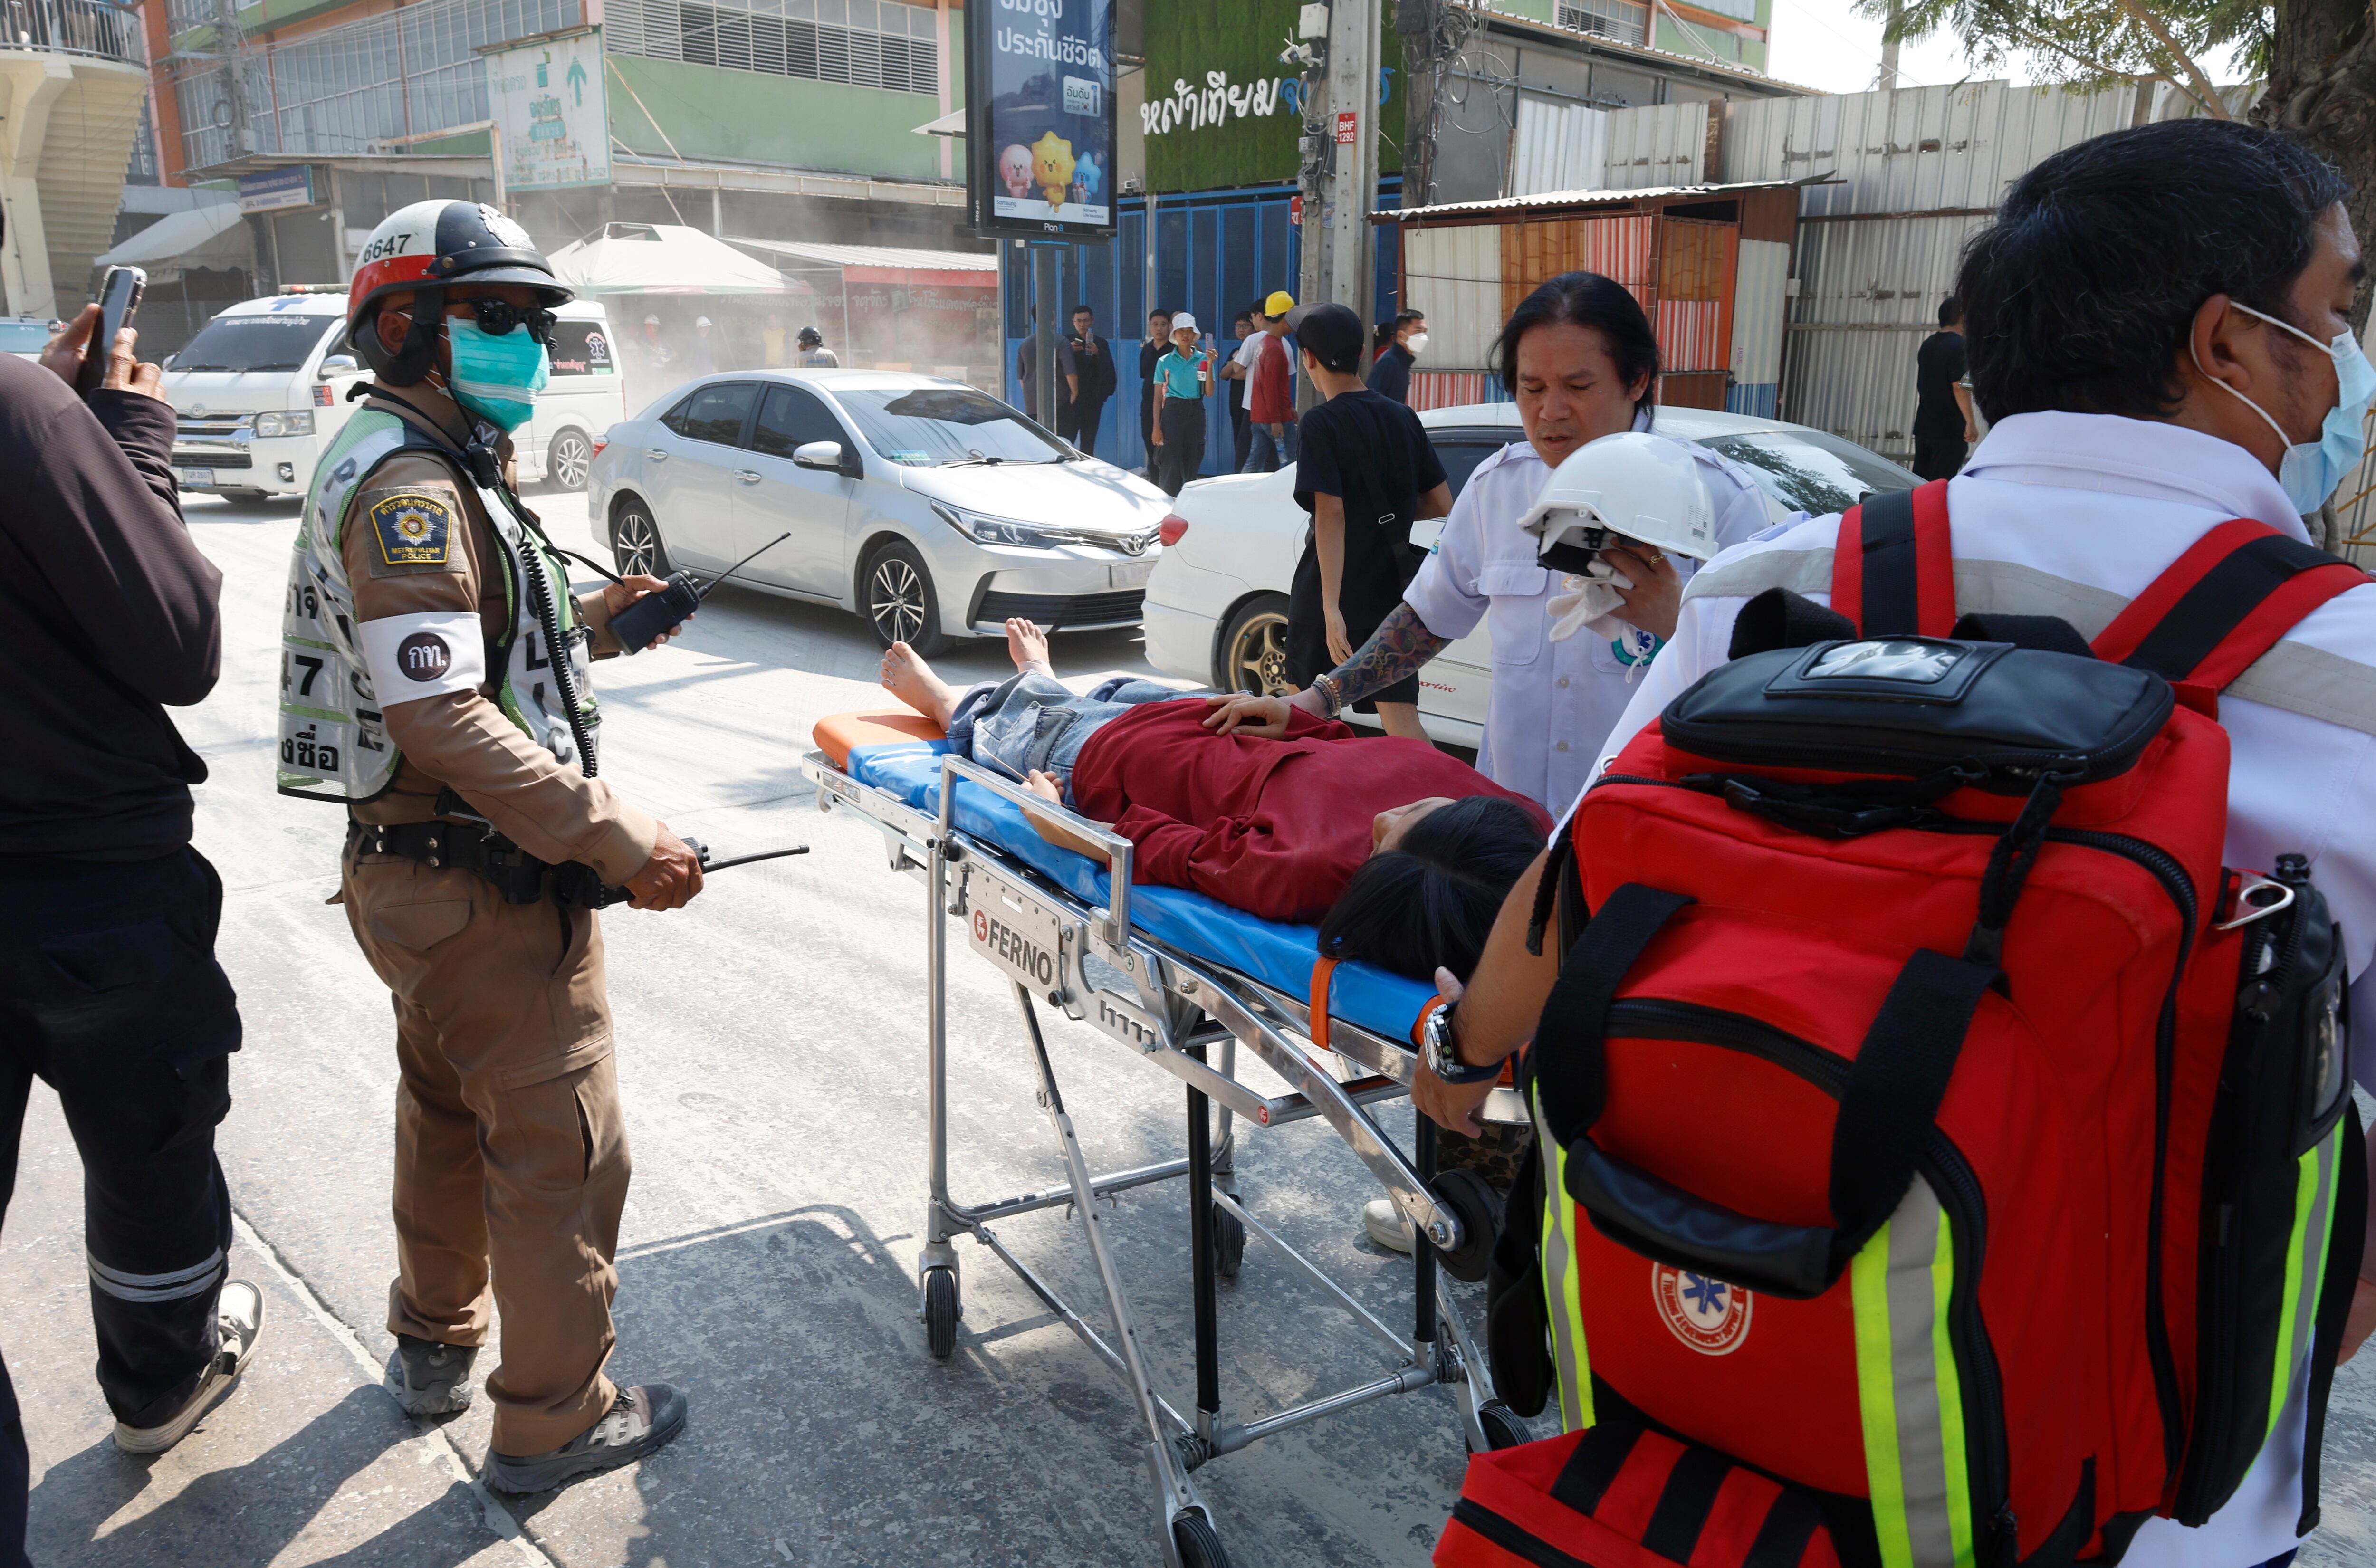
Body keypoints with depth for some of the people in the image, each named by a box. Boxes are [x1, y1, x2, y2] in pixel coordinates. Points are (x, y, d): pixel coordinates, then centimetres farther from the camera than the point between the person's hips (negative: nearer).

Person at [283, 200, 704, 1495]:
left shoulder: (427, 467, 14)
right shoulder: (407, 485, -20)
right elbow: (438, 716, -28)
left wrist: (587, 628, 8)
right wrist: (616, 840, -28)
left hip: (417, 870, 11)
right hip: (485, 887, -11)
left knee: (448, 1113, 24)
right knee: (561, 1150, 1)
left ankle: (436, 1342, 43)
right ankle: (553, 1421, 16)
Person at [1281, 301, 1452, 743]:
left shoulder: (1322, 424, -12)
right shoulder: (1403, 418, 6)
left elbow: (1331, 515, -21)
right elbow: (1441, 504, 9)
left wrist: (1331, 608, -24)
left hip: (1329, 594, -5)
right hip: (1393, 592, 5)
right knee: (1401, 719, 1)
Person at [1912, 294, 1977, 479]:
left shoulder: (1928, 345, 13)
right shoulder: (1959, 346, -12)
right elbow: (1959, 387, -19)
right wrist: (1970, 423, -19)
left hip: (1923, 427, 8)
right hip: (1950, 429, -8)